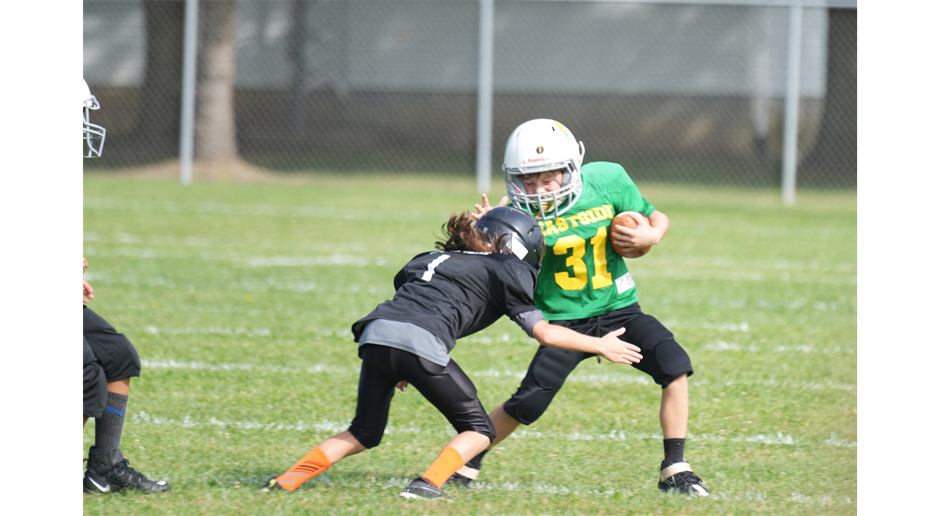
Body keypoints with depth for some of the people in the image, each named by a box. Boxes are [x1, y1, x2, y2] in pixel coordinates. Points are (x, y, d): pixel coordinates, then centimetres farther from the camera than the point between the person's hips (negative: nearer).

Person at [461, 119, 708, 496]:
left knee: (674, 365, -20)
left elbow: (656, 218, 3)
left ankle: (675, 470, -11)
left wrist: (651, 235, -20)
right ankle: (468, 462, 18)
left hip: (618, 308, 2)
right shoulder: (522, 211, -16)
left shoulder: (606, 181, -11)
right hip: (565, 319, -2)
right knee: (527, 405, -9)